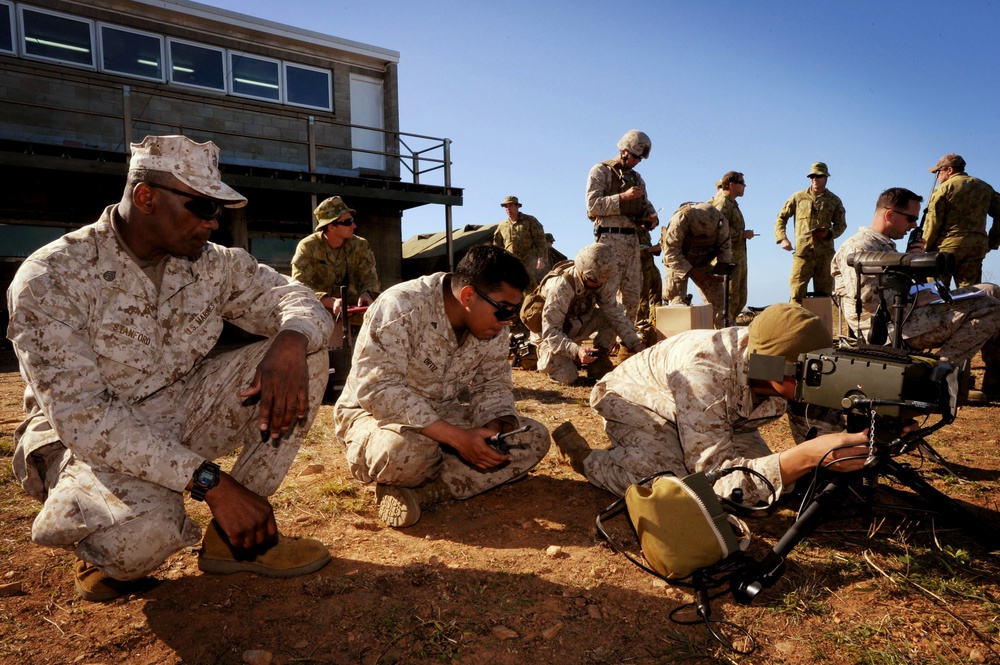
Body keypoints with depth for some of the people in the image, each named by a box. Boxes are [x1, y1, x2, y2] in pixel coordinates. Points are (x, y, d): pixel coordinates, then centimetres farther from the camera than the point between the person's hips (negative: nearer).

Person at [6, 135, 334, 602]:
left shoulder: (211, 263, -3)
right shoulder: (50, 278, -19)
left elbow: (297, 299, -5)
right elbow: (81, 417, -27)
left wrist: (291, 341, -32)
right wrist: (210, 483, -35)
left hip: (179, 416, 6)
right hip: (84, 440, -5)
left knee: (307, 356, -15)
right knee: (144, 530, -40)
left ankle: (232, 536, -8)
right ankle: (110, 554, 2)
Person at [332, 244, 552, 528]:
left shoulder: (494, 324, -4)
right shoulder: (401, 308, -25)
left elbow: (493, 383, 4)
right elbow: (377, 389, -32)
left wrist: (494, 428, -20)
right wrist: (457, 438, -34)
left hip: (445, 417, 7)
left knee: (535, 437, -12)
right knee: (409, 451, -41)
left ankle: (416, 493, -20)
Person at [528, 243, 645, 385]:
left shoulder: (599, 282, -15)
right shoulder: (560, 287, -34)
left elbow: (616, 314, -13)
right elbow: (550, 332, -34)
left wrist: (637, 346, -23)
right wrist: (576, 351, -48)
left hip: (574, 325, 6)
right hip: (549, 334, -5)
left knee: (611, 315, -16)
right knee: (566, 377, -24)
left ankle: (598, 366, -5)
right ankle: (547, 357, 9)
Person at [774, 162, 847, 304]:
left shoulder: (834, 200, 13)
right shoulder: (798, 197, 10)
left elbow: (841, 224, 18)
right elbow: (781, 218, 10)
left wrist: (830, 233, -5)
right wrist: (782, 238, -5)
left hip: (825, 252, 2)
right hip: (802, 251, -2)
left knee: (824, 294, 6)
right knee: (797, 293, -8)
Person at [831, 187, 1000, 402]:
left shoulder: (885, 245, 24)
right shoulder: (859, 247, -10)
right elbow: (867, 298, -24)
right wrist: (915, 300, -15)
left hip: (905, 314, 11)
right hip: (892, 326, -11)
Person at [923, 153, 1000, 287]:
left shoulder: (943, 189, -2)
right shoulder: (985, 188, 16)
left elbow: (933, 221, -8)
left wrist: (926, 248, 0)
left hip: (948, 245, -5)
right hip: (978, 246, 5)